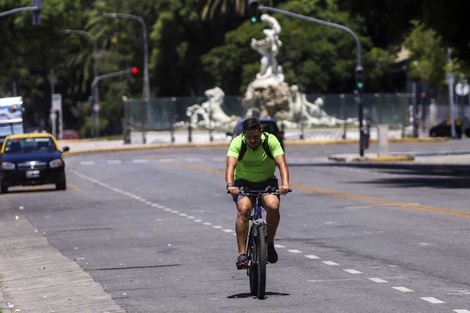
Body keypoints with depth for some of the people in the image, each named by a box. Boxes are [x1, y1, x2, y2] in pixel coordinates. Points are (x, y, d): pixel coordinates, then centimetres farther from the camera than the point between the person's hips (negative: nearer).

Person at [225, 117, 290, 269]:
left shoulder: (271, 140, -17)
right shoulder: (237, 143, -18)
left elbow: (282, 164, -27)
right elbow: (230, 165, -31)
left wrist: (285, 183, -46)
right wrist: (230, 185, -50)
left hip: (267, 182, 0)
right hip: (244, 182, 0)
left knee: (273, 206, -30)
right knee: (243, 209, -29)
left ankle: (269, 243, -6)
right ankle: (242, 254, -26)